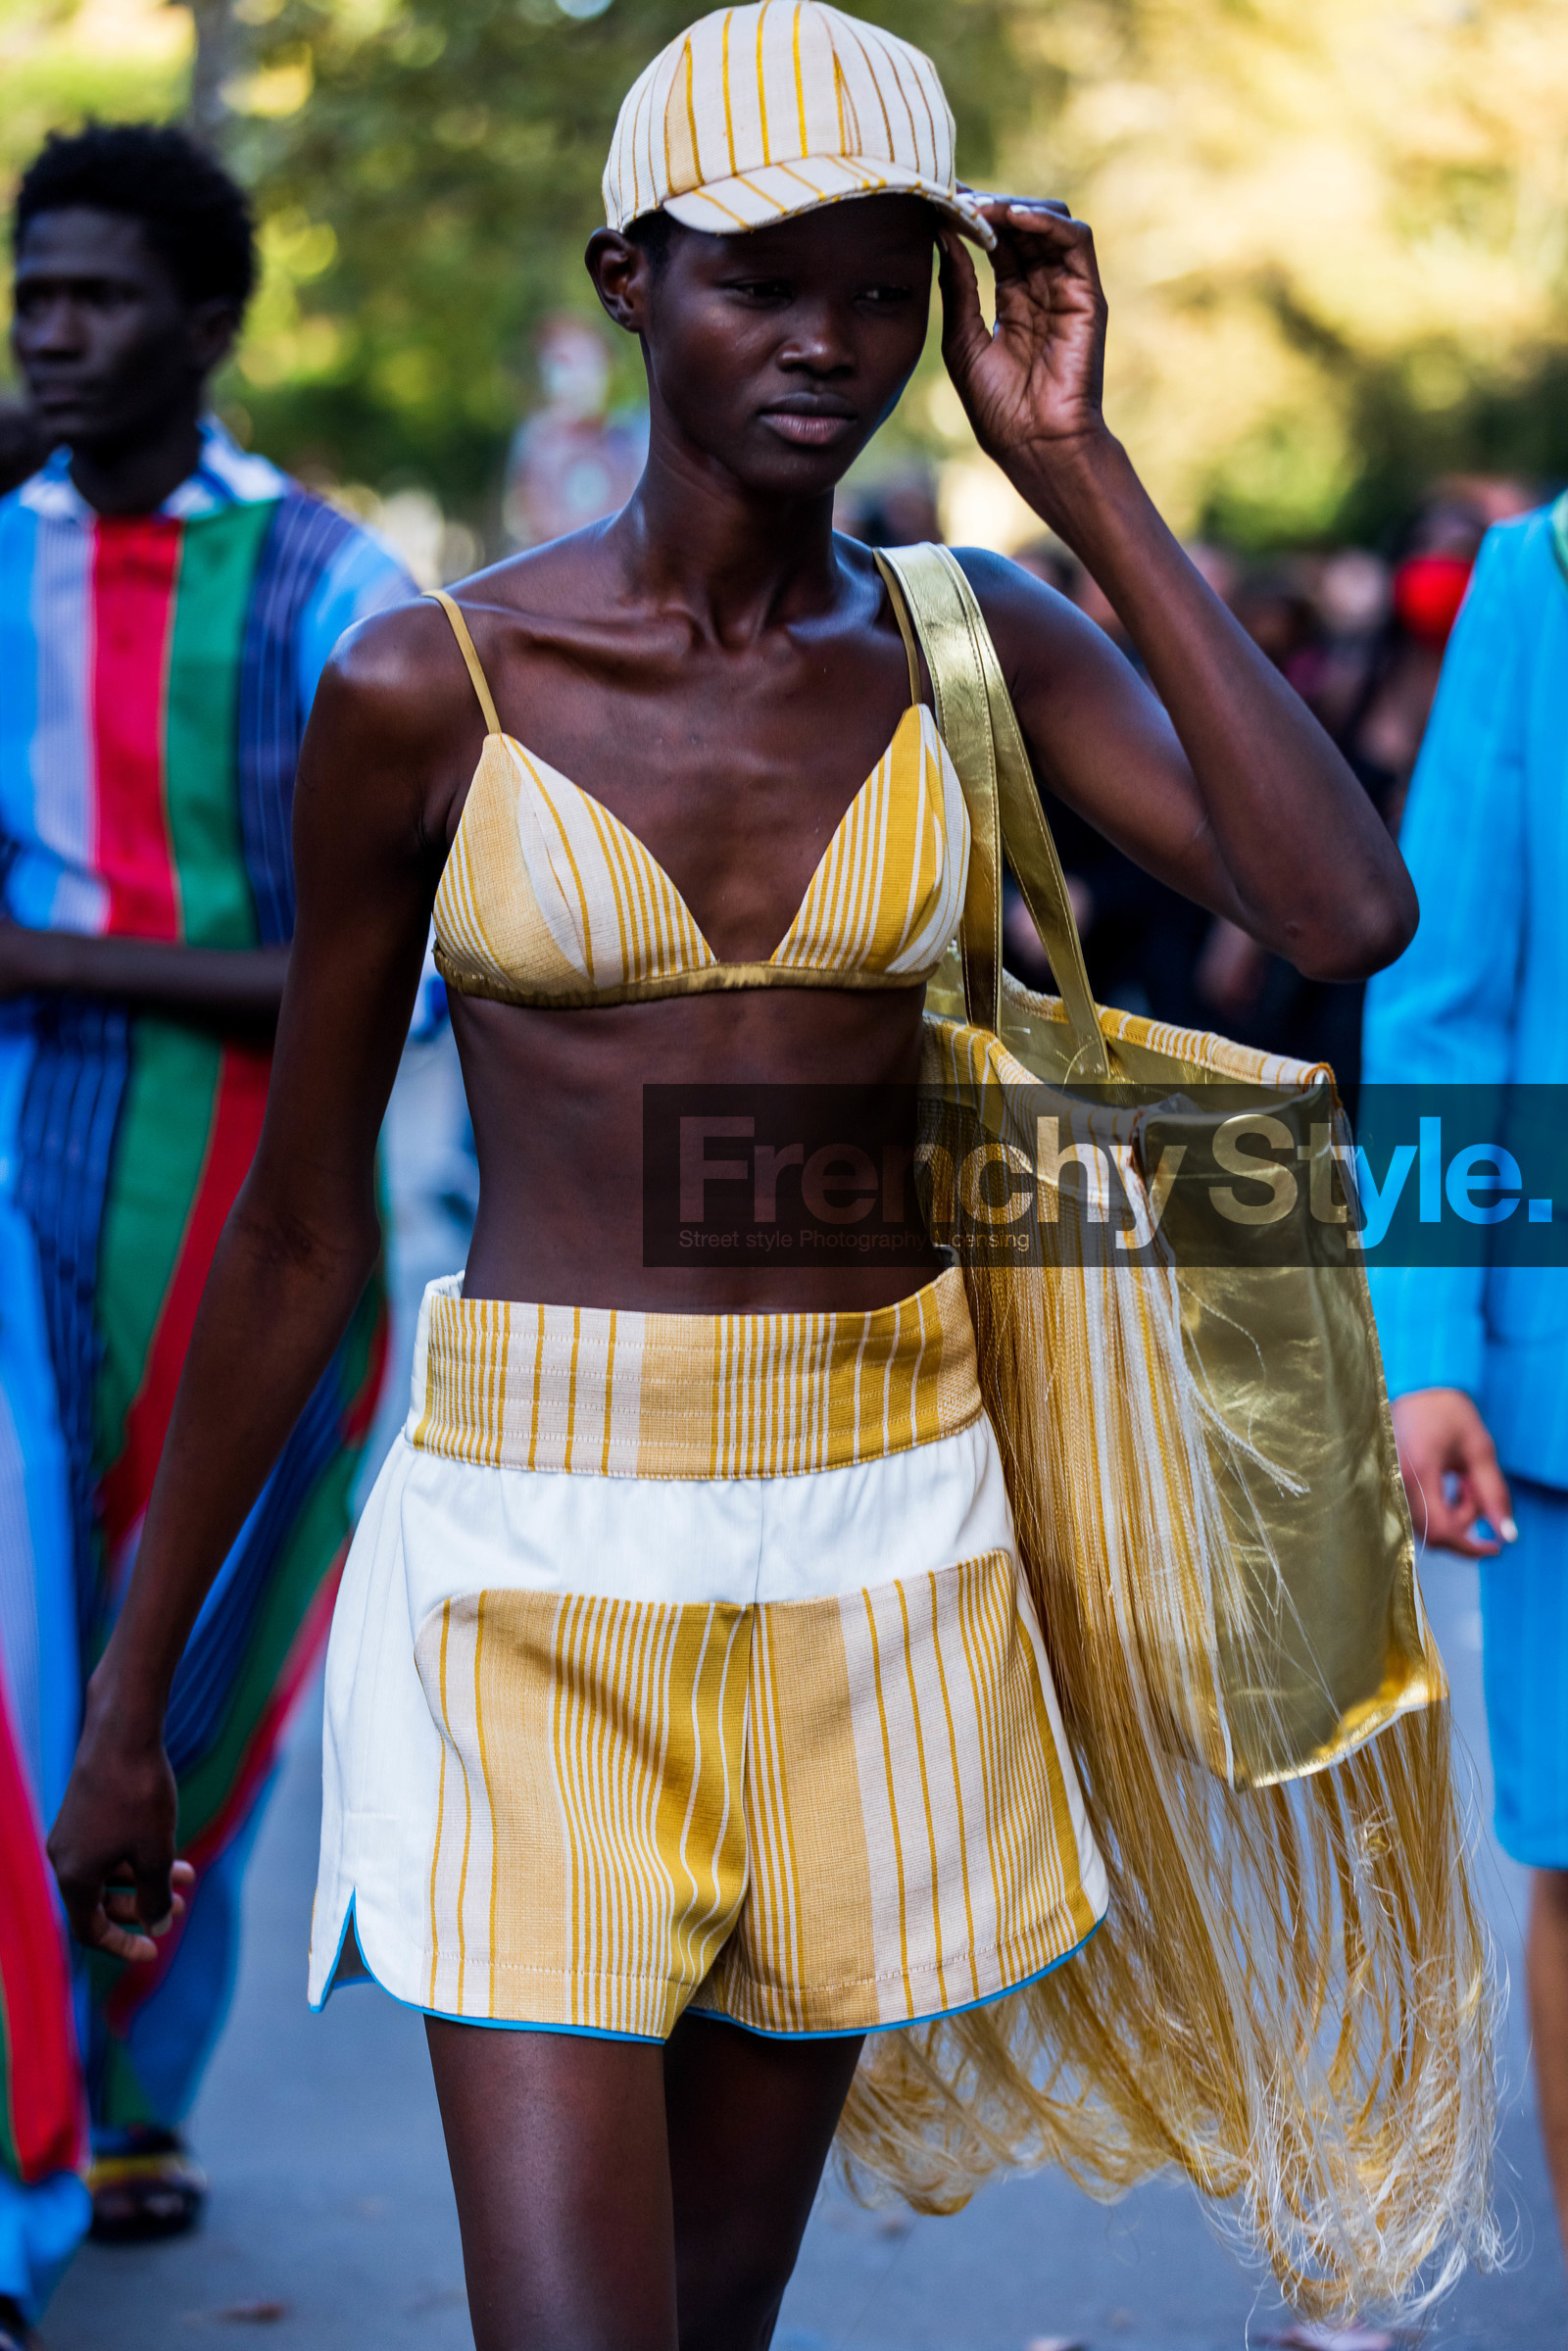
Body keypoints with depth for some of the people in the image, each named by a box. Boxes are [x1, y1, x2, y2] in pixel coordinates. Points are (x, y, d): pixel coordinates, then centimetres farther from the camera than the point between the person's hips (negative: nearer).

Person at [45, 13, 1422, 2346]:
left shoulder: (983, 647, 2)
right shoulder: (425, 689, -6)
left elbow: (1348, 909, -15)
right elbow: (298, 1227, 2)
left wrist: (1081, 472, -12)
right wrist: (127, 1700, 6)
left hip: (879, 1539, 3)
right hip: (543, 1543, -3)